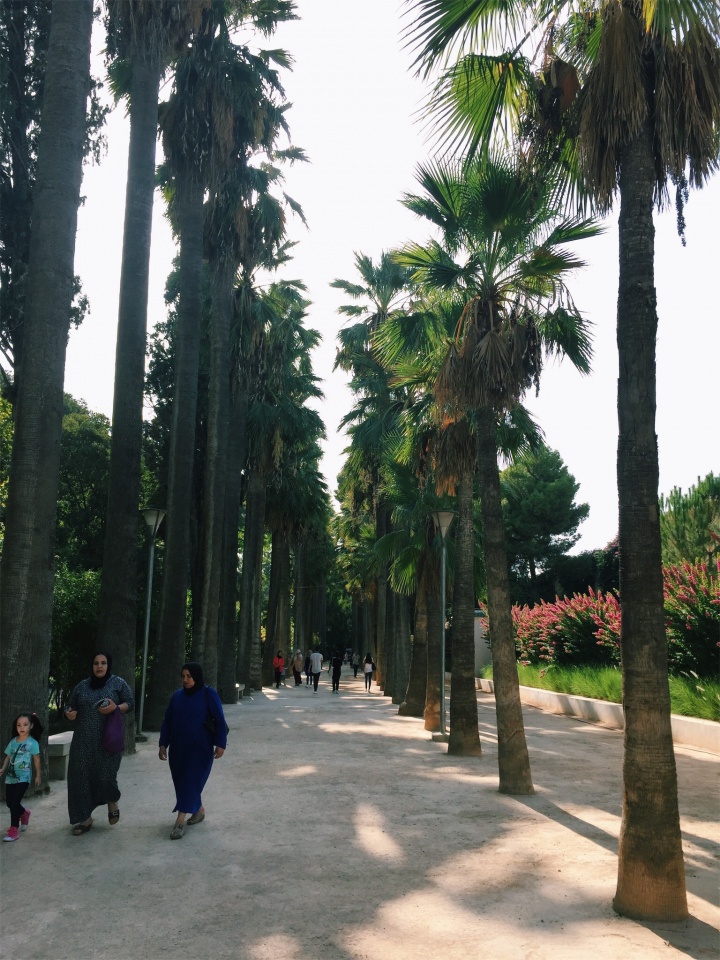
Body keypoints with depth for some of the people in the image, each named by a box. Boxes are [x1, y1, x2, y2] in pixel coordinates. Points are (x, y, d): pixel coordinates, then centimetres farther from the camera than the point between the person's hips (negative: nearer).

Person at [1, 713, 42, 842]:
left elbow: (36, 759, -3)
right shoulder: (13, 741, 5)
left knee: (15, 802, -11)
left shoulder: (32, 743, -8)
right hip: (10, 777, 6)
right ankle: (24, 813, 41)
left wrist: (38, 776, 0)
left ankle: (14, 829, 0)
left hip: (23, 777, -6)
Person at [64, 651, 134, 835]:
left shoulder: (118, 683, 3)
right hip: (84, 741, 3)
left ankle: (113, 803, 23)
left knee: (106, 776, -10)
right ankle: (85, 818, 13)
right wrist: (69, 714, -7)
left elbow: (130, 703, 2)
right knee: (81, 778, -1)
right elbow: (70, 707, 16)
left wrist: (115, 707, -16)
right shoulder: (82, 685, 11)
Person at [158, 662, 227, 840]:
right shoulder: (177, 696, 4)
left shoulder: (208, 694, -9)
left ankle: (179, 822, -8)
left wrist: (220, 744, -13)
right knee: (181, 782, 12)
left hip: (200, 749, -5)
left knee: (191, 781, -8)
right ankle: (199, 810, 33)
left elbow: (219, 720, -9)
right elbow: (167, 721, 9)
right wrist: (163, 744, 5)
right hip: (178, 748, 5)